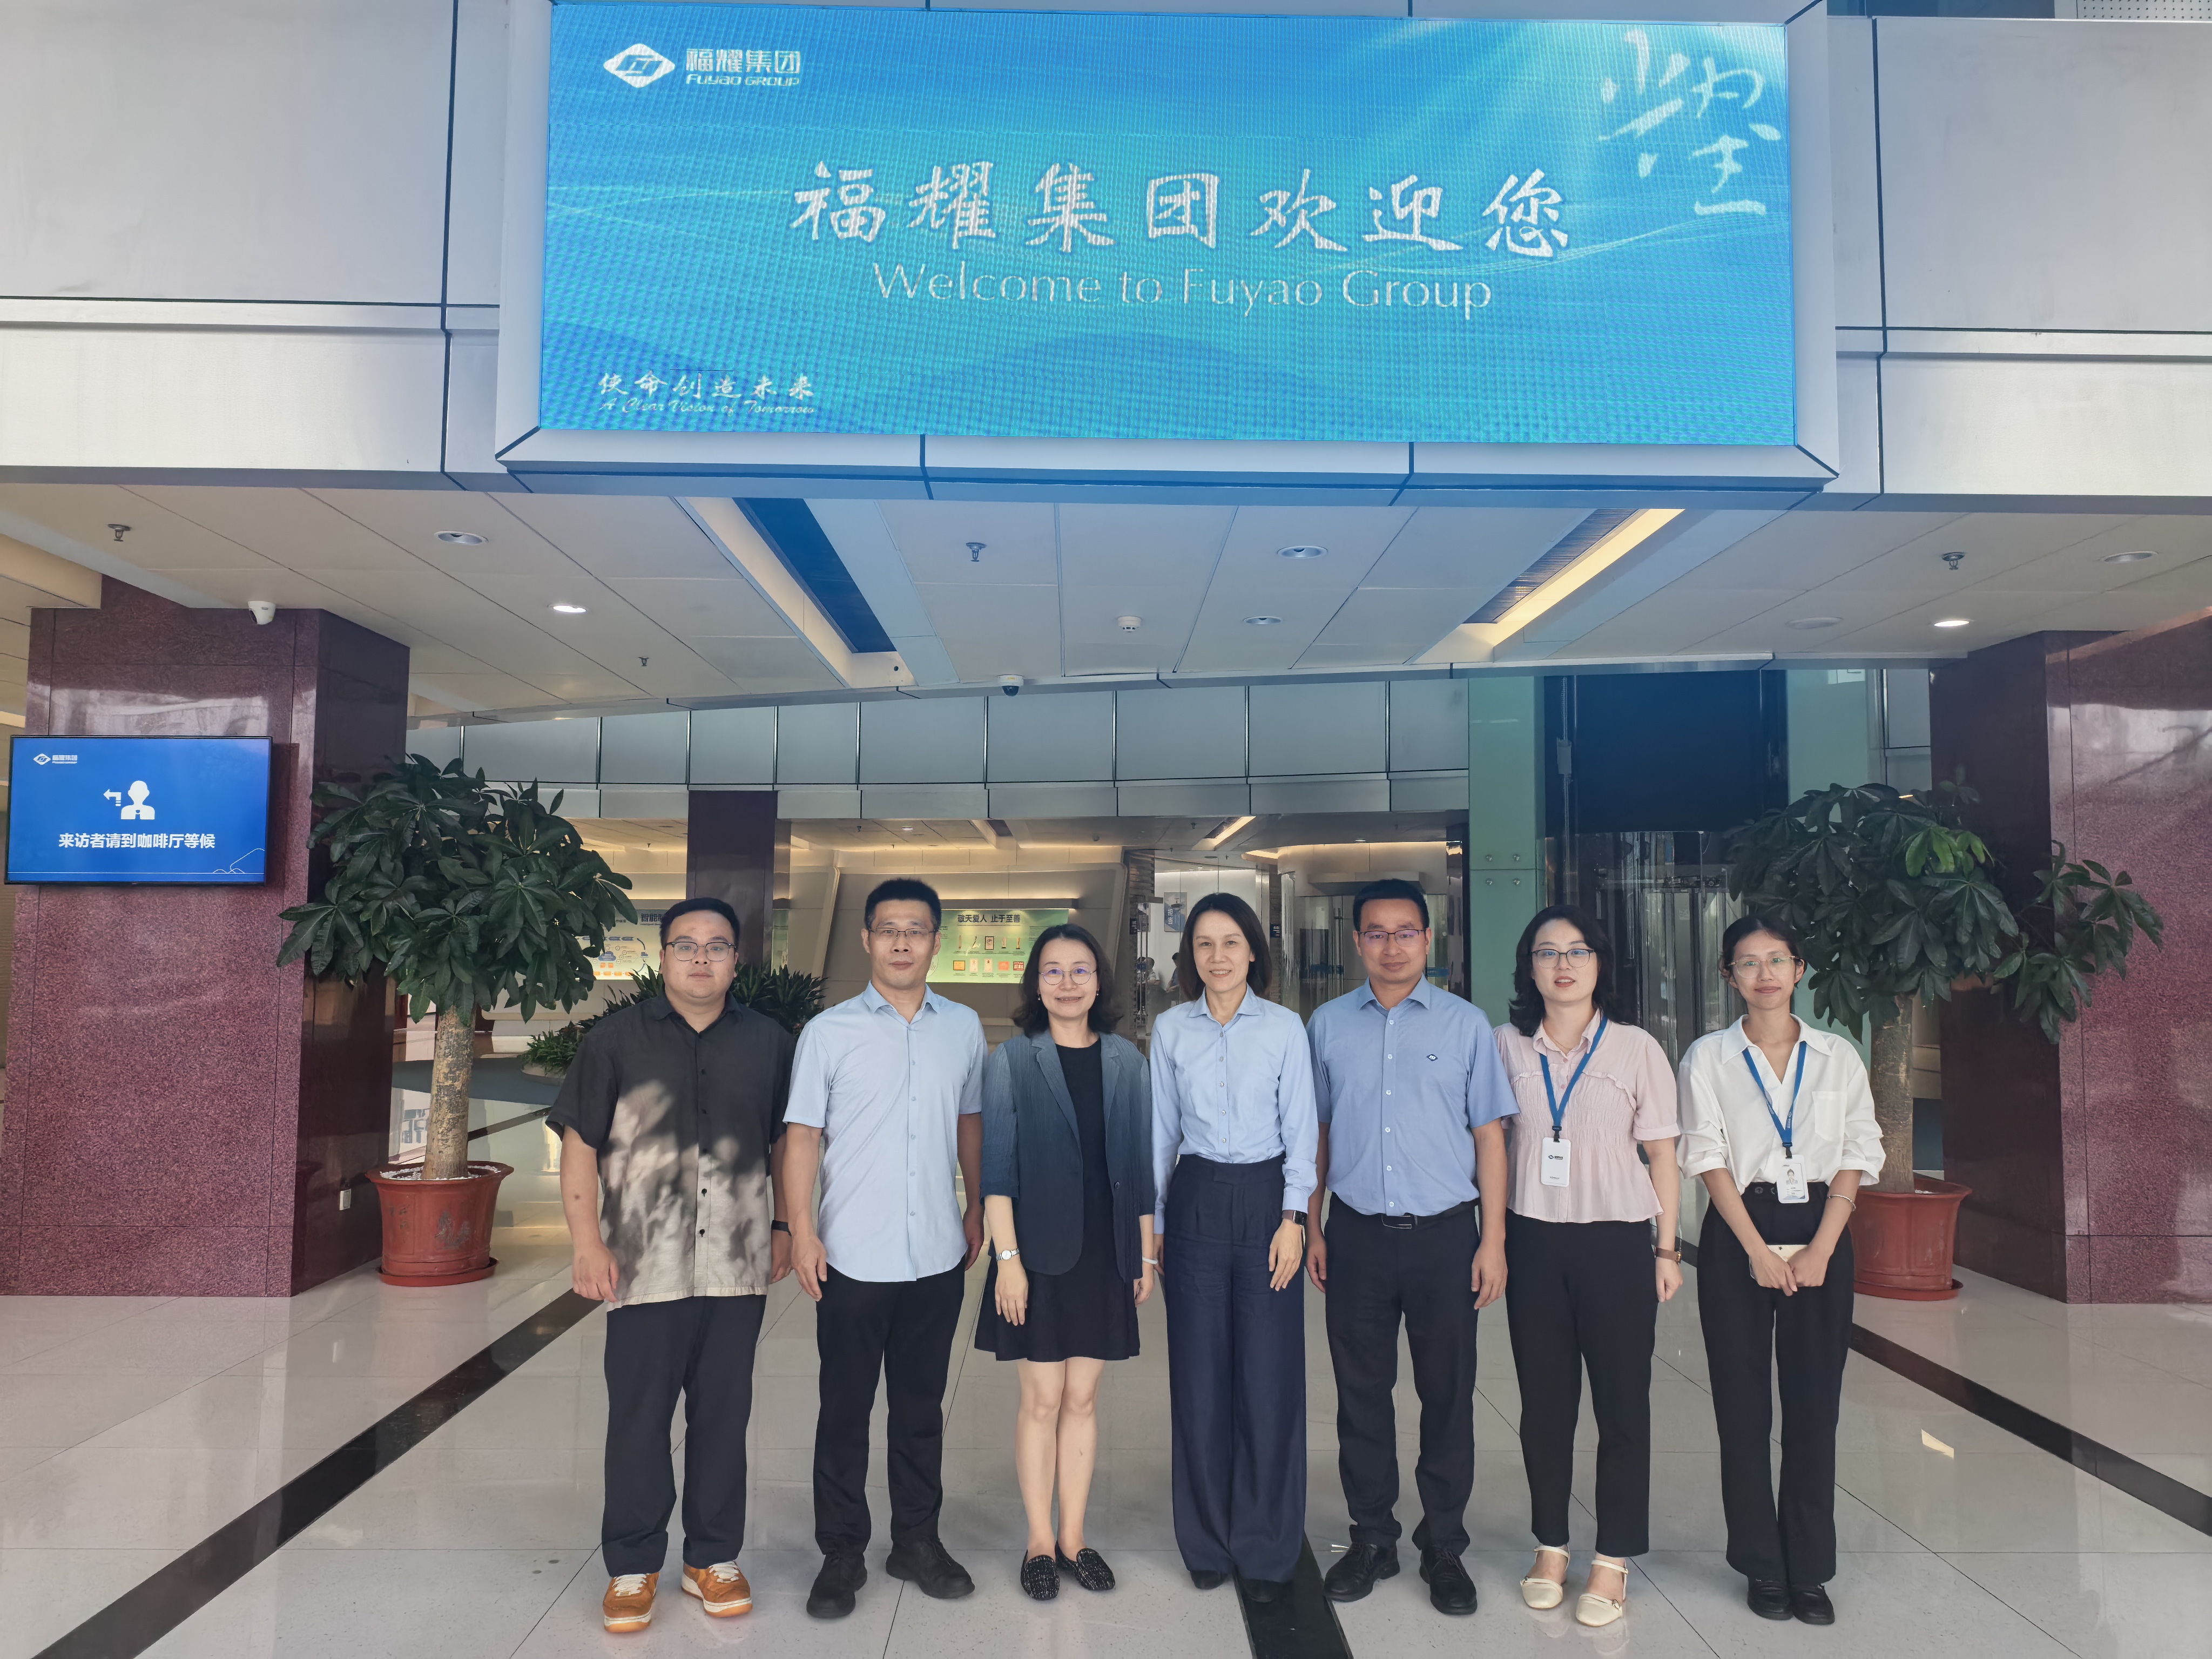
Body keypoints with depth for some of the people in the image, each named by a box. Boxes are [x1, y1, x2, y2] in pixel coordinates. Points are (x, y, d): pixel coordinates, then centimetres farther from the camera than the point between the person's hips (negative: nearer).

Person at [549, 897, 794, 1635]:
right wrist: (589, 1244, -6)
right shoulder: (616, 1039, 1)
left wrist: (786, 1228, 8)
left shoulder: (769, 1043, 7)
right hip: (644, 1267, -1)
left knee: (723, 1418, 10)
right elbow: (579, 1145, 0)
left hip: (738, 1268, 2)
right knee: (638, 1421, 6)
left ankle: (712, 1558, 26)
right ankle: (632, 1567, 22)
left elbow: (787, 1145, 14)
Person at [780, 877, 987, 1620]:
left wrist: (977, 1207, 14)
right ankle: (841, 1554, 23)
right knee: (845, 1409, 9)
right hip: (853, 1255, -2)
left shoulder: (963, 1027, 3)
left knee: (922, 1406, 15)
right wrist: (801, 1230, -9)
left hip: (937, 1253, 2)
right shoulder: (829, 1031, -5)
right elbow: (803, 1135, -4)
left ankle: (917, 1542, 30)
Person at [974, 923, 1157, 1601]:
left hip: (1104, 1254, 3)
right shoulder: (1012, 1061, -3)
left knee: (1083, 1398, 10)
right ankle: (1040, 1543, 18)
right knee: (1042, 1399, 4)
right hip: (1038, 1253, -2)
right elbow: (997, 1168, -5)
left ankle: (1073, 1539, 22)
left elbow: (1140, 1163, 8)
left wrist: (1146, 1253, 7)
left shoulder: (1125, 1061, 5)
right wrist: (1007, 1258, -11)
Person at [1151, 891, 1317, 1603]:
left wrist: (1292, 1218, -7)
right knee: (1199, 1375, 5)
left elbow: (1300, 1130, 1)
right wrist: (1149, 1222, 8)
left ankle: (1266, 1550, 15)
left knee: (1269, 1375, -1)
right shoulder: (1170, 1029, 5)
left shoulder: (1285, 1027, 1)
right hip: (1196, 1201, 2)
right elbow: (1161, 1131, 10)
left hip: (1265, 1198, -1)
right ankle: (1208, 1543, 21)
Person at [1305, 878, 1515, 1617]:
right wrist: (1308, 1226, 6)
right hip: (1357, 1234, 1)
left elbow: (1488, 1136, 2)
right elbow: (1316, 1133, 9)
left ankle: (1444, 1547, 25)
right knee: (1361, 1392, 11)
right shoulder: (1328, 1024, 5)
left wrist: (1493, 1239, -2)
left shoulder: (1466, 1023, 1)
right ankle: (1371, 1539, 27)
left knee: (1448, 1394, 8)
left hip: (1444, 1233, -1)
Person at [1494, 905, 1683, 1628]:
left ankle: (1613, 1561, 19)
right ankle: (1550, 1547, 25)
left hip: (1616, 1243, -2)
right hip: (1533, 1242, 2)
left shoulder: (1636, 1049, -3)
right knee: (1544, 1401, 10)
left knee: (1622, 1403, 5)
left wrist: (1667, 1249, -1)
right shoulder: (1507, 1046, 2)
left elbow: (1662, 1156, 1)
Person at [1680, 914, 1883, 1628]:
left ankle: (1810, 1569, 16)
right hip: (1737, 1234, -1)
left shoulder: (1838, 1056, 5)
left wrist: (1819, 1249, -8)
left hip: (1820, 1232, 1)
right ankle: (1763, 1567, 16)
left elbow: (1858, 1156, 2)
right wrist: (1759, 1250, -11)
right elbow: (1708, 1158, -4)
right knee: (1743, 1405, 3)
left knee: (1814, 1405, 3)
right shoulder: (1708, 1058, 1)